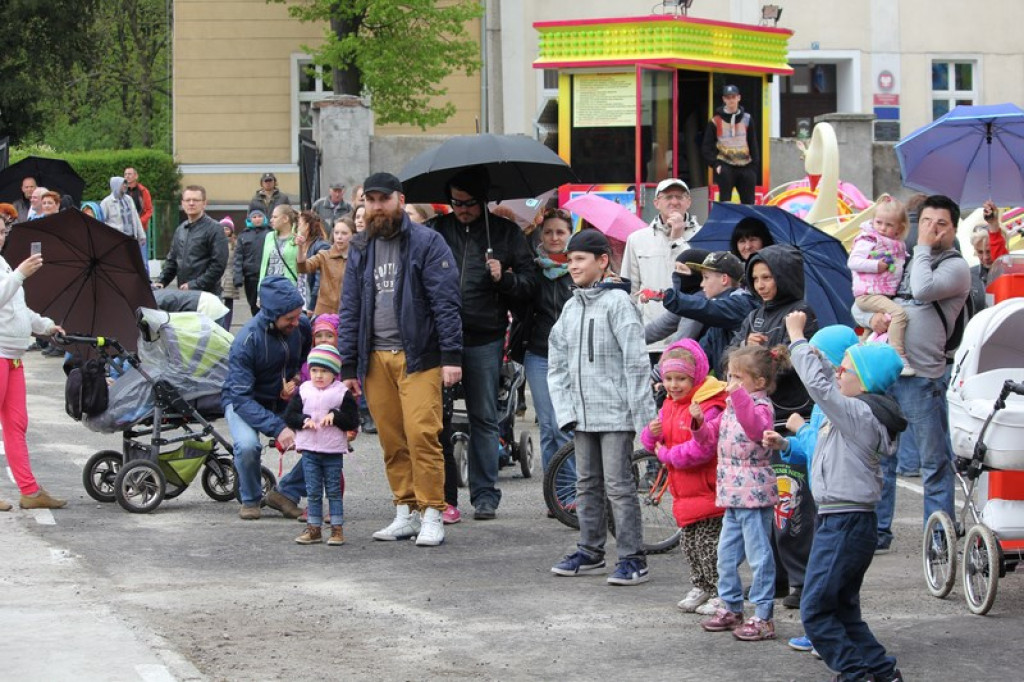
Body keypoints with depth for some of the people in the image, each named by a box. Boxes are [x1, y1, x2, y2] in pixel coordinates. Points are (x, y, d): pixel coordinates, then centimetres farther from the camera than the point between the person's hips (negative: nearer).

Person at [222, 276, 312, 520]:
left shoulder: (302, 326, -13)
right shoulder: (247, 340, -29)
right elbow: (241, 398, -30)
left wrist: (297, 379, -13)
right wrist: (277, 428, -41)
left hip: (285, 400, 5)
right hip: (243, 401, -5)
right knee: (247, 445, -35)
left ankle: (287, 493, 1)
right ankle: (250, 500, -5)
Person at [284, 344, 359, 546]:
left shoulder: (342, 393, -2)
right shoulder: (303, 391, 5)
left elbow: (353, 421, -5)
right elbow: (289, 416, 3)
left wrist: (335, 416, -19)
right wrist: (305, 420, -14)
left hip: (334, 451, -2)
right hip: (309, 449, 2)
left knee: (334, 491, 3)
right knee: (313, 492, 6)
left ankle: (337, 529, 6)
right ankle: (313, 529, 11)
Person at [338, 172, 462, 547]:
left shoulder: (427, 243, -1)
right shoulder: (361, 249, 16)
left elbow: (446, 302, -6)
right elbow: (350, 309, 17)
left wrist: (451, 355, -13)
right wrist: (348, 367, 12)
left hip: (417, 357, -5)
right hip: (375, 358, 5)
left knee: (422, 435, -12)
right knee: (392, 441, 4)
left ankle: (431, 516, -7)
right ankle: (406, 513, 12)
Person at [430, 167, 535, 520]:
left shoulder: (506, 232, 7)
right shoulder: (437, 230, 10)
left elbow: (528, 283, 8)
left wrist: (504, 278, -11)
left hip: (484, 339, -1)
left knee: (484, 417, 4)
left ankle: (485, 493, 10)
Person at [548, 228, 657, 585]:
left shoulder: (617, 303, -10)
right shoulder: (571, 308, 12)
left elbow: (636, 361, -13)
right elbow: (558, 364, 15)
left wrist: (643, 414, -16)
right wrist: (565, 410, 4)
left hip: (615, 412, -8)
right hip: (582, 414, 8)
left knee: (618, 485, -7)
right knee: (587, 484, 14)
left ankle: (633, 558, -4)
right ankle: (590, 552, 23)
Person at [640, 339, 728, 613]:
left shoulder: (709, 407, -19)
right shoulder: (670, 405, 10)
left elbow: (702, 450, -28)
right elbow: (654, 445, 14)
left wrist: (666, 454, -17)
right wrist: (652, 434, -11)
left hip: (706, 492, -9)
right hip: (683, 493, 9)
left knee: (707, 544, -4)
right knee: (690, 544, 16)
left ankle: (720, 594, 5)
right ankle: (700, 588, 28)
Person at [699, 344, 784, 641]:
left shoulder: (760, 405, -12)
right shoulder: (732, 405, 15)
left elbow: (756, 429, -35)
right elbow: (716, 438, 24)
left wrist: (739, 397, -41)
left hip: (754, 493, -10)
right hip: (732, 492, 10)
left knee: (758, 555, -5)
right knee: (726, 552, 16)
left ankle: (763, 617, -1)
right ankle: (730, 608, 28)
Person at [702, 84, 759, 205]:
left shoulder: (747, 119, 8)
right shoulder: (715, 121, 0)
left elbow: (754, 145, 11)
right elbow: (706, 148, 1)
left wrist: (755, 165, 2)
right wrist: (715, 164, -10)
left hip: (745, 166, 3)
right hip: (725, 166, -3)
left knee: (748, 202, 6)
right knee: (725, 200, -10)